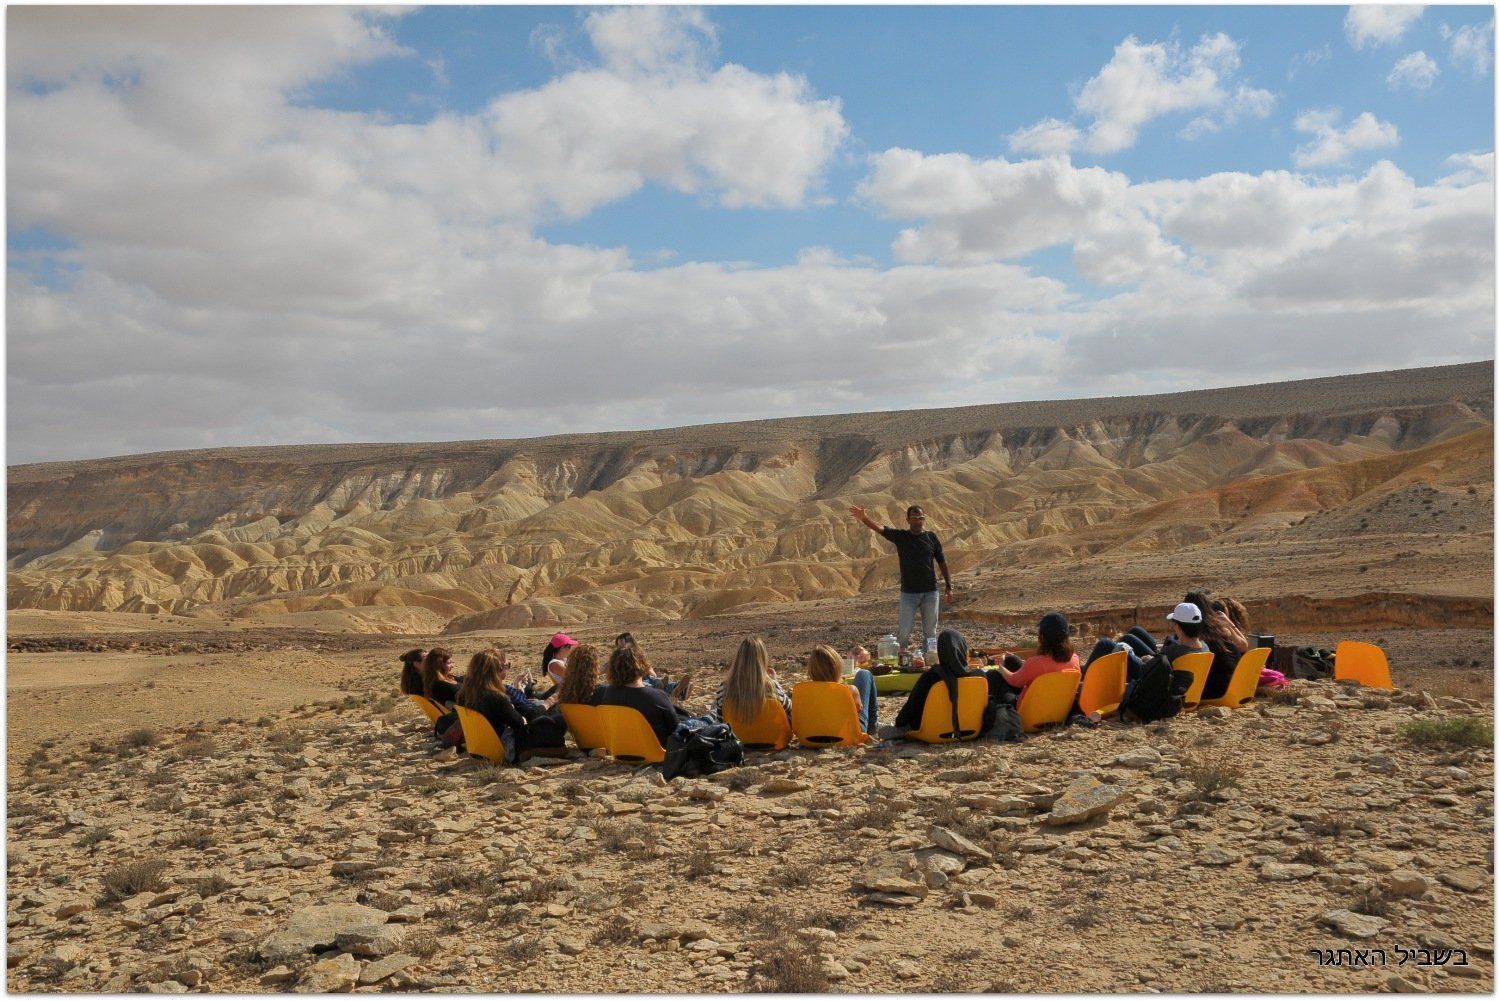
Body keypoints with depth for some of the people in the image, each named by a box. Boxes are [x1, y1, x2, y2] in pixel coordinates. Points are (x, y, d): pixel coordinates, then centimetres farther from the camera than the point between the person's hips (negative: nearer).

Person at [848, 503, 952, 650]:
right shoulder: (900, 536, -2)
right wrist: (864, 518, -35)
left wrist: (948, 585, 7)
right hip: (909, 592, -2)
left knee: (930, 631, 10)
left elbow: (942, 562, 10)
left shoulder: (931, 537, 3)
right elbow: (878, 529, -17)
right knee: (904, 632, -2)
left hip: (930, 592, 2)